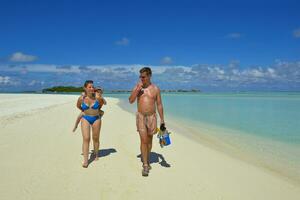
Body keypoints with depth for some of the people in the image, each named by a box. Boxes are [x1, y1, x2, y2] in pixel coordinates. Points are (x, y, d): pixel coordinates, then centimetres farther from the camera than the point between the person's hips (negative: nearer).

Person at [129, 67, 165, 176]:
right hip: (140, 116, -1)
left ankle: (146, 160, 33)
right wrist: (138, 88, -16)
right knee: (143, 141, -8)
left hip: (152, 117, 1)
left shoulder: (156, 89, 0)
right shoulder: (137, 87, 2)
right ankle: (145, 166, -3)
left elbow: (159, 105, 3)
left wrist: (162, 119, 0)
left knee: (149, 140, 13)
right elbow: (131, 101, -7)